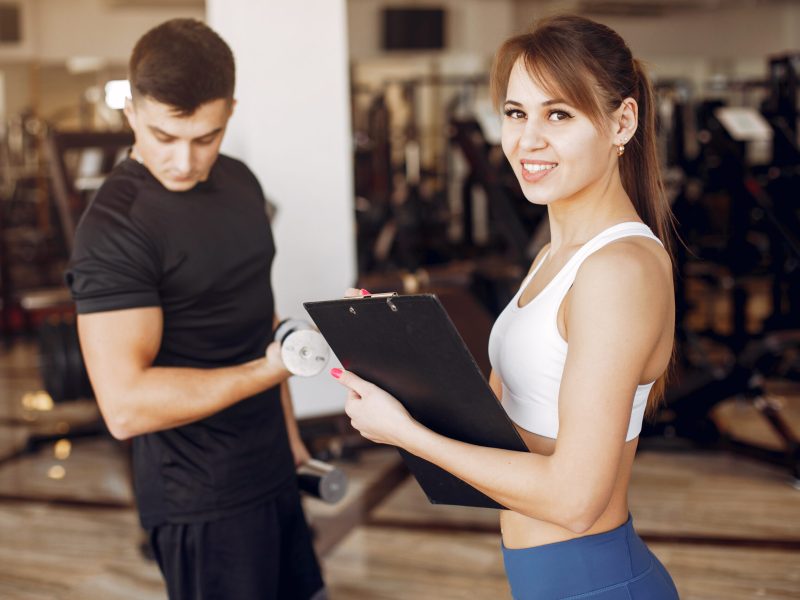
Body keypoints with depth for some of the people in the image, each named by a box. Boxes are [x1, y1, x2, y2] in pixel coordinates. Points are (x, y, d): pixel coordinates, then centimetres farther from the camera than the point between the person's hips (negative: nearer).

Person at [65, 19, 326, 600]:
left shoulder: (239, 182, 5)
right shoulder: (115, 228, -21)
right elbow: (125, 406, -27)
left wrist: (287, 429, 17)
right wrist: (270, 370, -28)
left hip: (269, 469, 8)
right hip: (202, 497, -8)